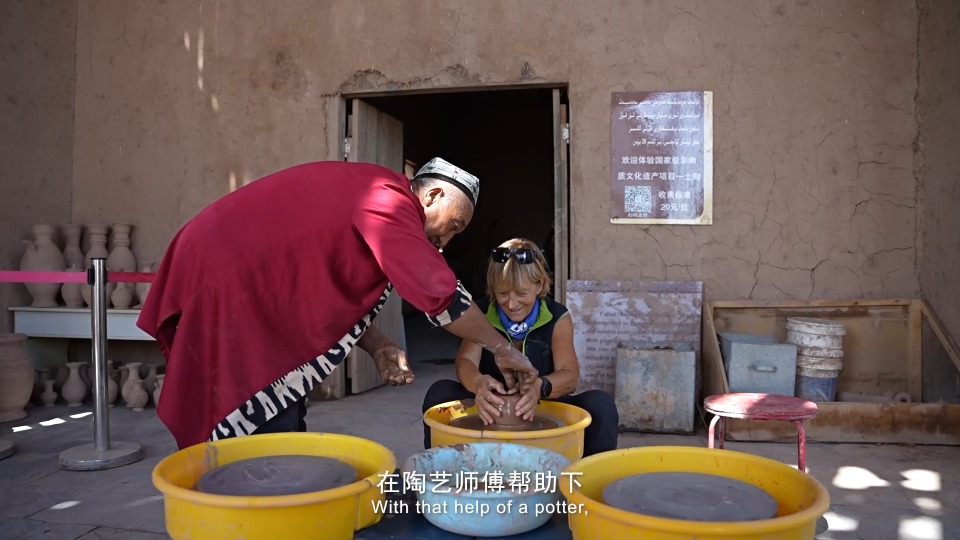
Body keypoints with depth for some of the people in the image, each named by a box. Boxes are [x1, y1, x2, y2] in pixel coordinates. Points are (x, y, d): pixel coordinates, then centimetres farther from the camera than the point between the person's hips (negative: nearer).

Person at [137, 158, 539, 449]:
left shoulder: (368, 196, 15)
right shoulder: (387, 199, -15)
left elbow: (335, 294, 17)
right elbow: (439, 294, -20)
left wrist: (377, 347, 4)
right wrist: (502, 349, -9)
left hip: (243, 280, 10)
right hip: (228, 281, -10)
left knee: (281, 424, 13)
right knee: (266, 435, -6)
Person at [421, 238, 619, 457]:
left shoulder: (557, 318, -3)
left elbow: (570, 374, -16)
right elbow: (465, 361, -18)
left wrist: (539, 388, -40)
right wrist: (478, 383, -44)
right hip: (490, 417, 1)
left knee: (600, 404, -28)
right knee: (440, 392, -25)